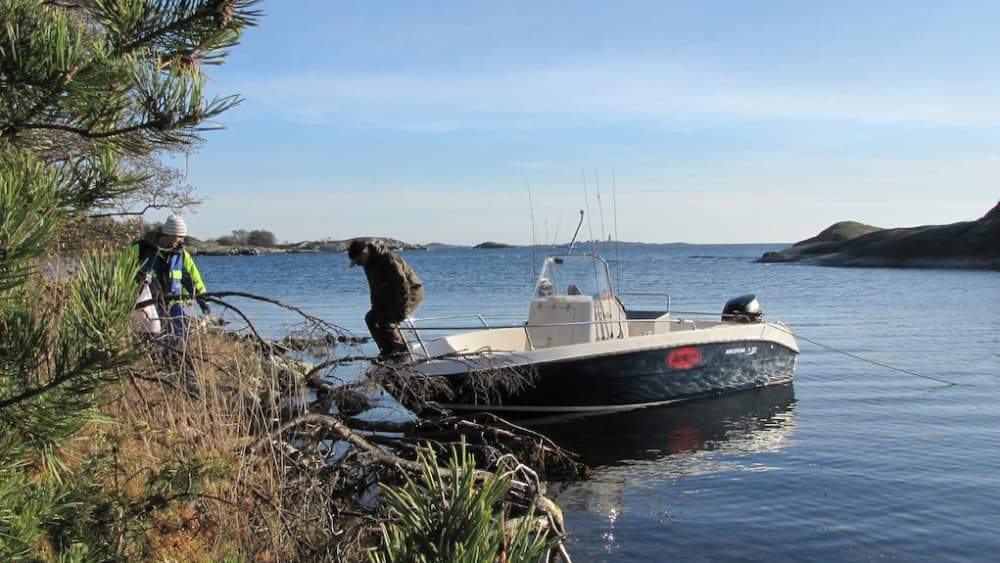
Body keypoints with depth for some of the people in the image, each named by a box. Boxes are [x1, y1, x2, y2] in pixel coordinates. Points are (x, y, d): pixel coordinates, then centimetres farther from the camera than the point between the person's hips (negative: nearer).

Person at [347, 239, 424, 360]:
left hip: (412, 292, -10)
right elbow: (375, 289, 15)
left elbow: (403, 285, -28)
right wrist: (375, 308, 7)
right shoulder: (369, 263, 5)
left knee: (385, 319, -25)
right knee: (371, 318, 5)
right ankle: (388, 351, 6)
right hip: (391, 296, 10)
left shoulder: (388, 259, -25)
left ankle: (401, 349, -10)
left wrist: (400, 311, -29)